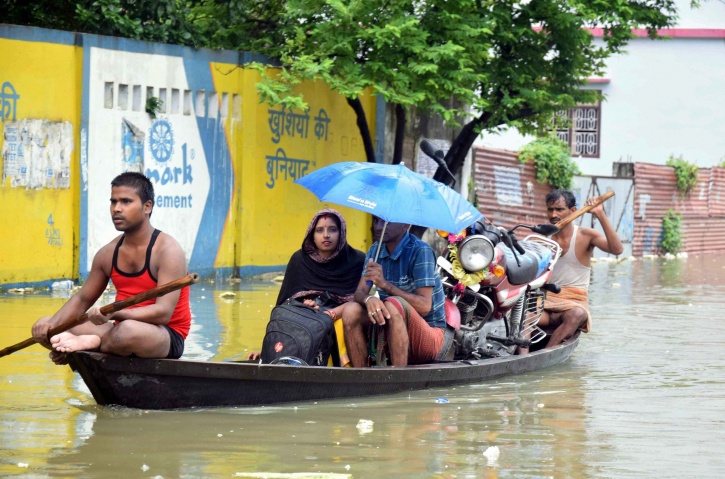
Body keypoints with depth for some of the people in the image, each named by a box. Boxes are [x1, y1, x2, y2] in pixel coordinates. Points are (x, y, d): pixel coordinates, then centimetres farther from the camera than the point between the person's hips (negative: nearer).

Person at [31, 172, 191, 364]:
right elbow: (82, 299, 17)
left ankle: (92, 343, -14)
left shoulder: (167, 251, -13)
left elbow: (163, 312, -23)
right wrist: (51, 324, -3)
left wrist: (113, 313, -36)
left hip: (166, 336, -7)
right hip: (119, 330, 7)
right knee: (42, 329, -1)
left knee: (128, 330, -43)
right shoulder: (108, 254, 9)